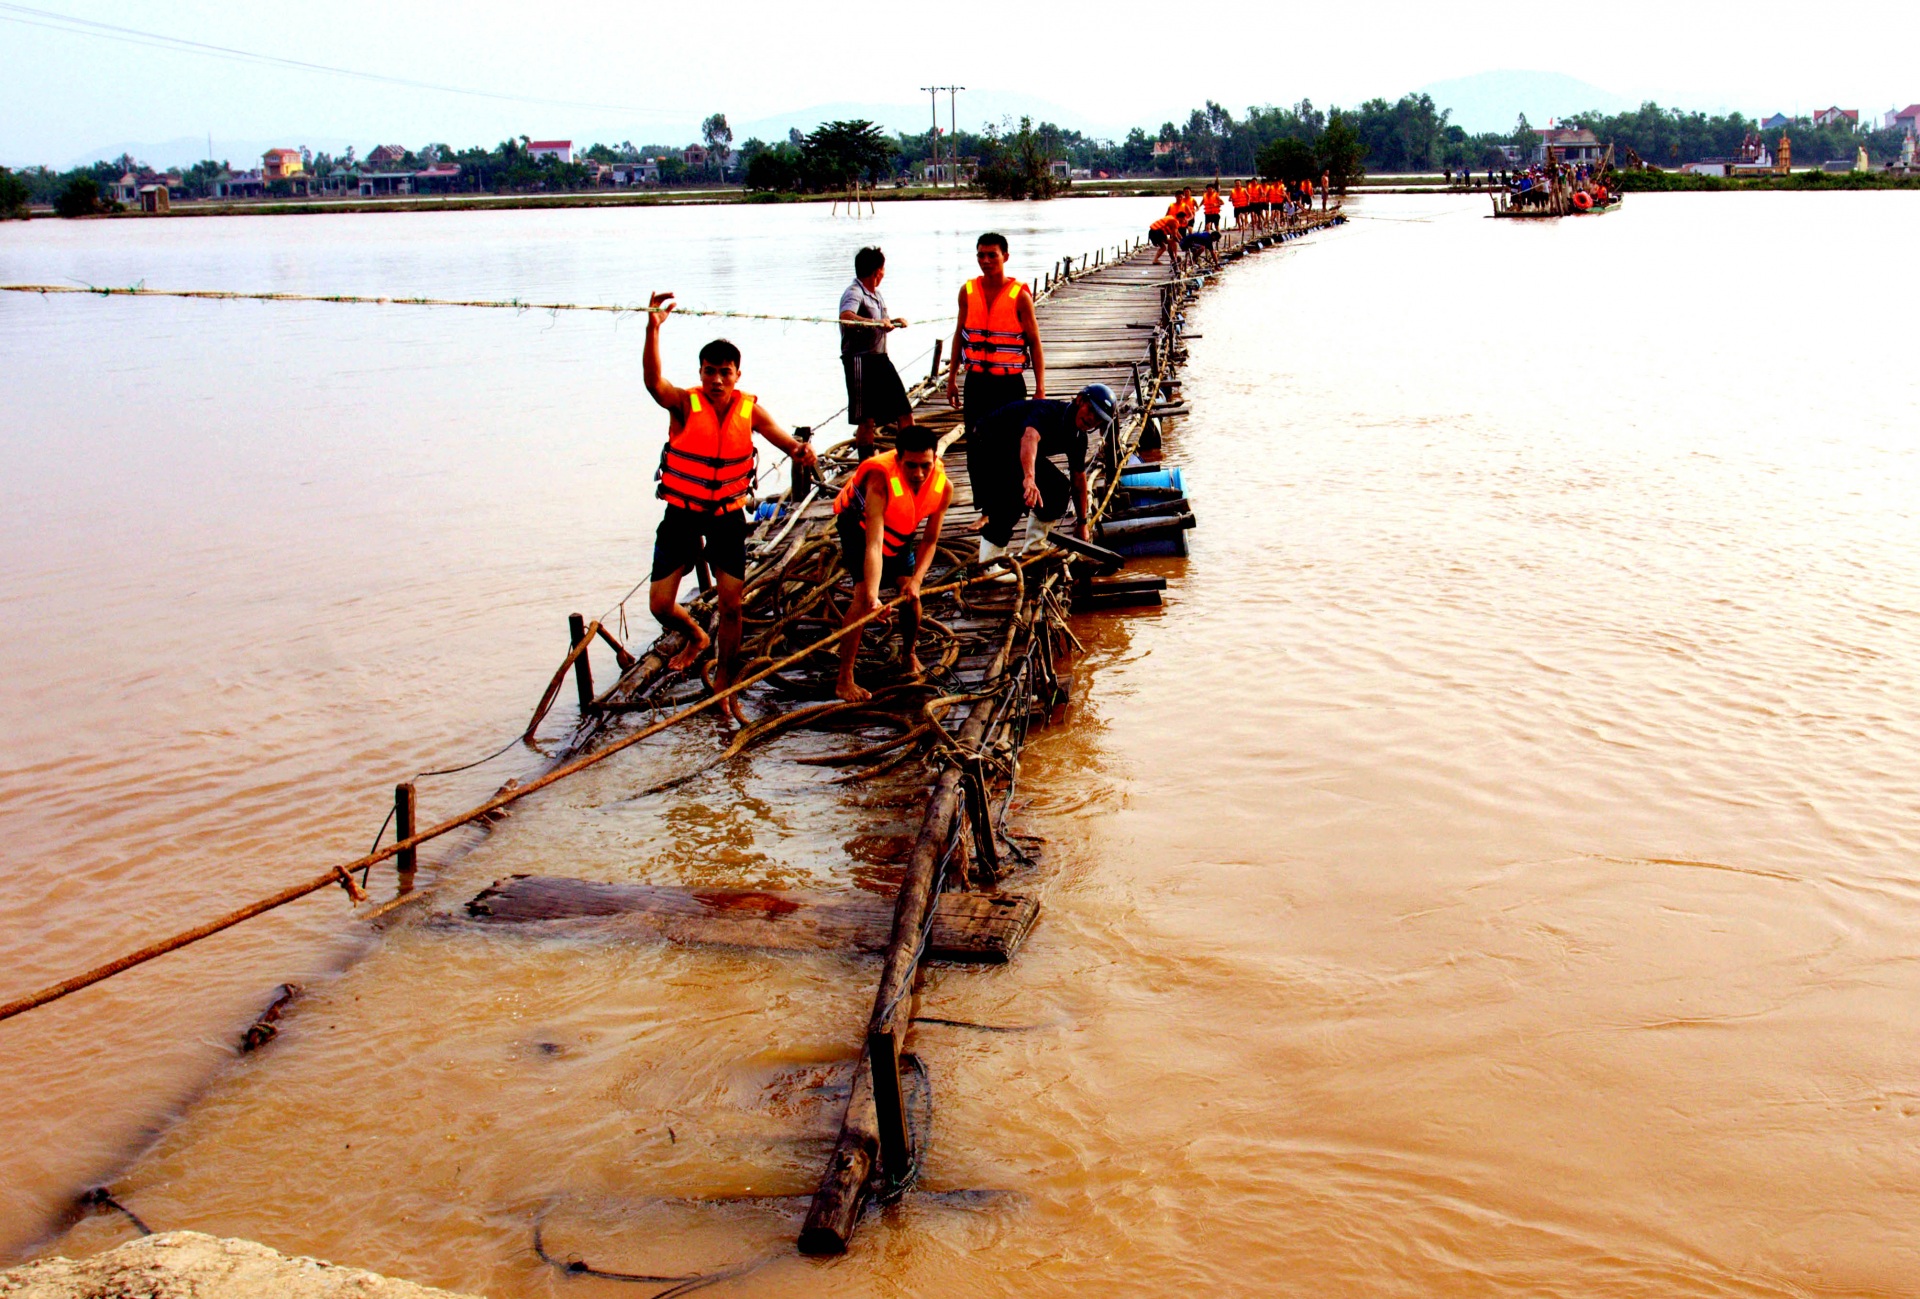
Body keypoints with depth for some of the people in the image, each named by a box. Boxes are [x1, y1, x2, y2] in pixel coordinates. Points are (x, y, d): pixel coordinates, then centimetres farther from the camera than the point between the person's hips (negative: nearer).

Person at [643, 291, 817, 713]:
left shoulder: (749, 410, -7)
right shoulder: (684, 404, -15)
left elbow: (784, 439, -14)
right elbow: (653, 382, -34)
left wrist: (800, 450, -40)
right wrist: (653, 329, -50)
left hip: (728, 516, 1)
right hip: (682, 514, -1)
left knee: (732, 605, -2)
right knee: (661, 605, -1)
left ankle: (723, 685, 17)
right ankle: (696, 637, 35)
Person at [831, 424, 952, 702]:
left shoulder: (943, 487, -27)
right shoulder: (880, 479, -42)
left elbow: (930, 541, -15)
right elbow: (874, 543, -48)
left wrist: (916, 579, -29)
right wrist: (872, 596, -57)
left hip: (899, 531, 5)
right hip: (859, 524, -5)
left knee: (911, 593, -2)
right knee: (863, 594, -20)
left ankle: (909, 653, 29)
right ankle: (844, 680, -16)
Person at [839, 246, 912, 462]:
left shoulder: (876, 294, 17)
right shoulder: (854, 294, -13)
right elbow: (846, 317, -35)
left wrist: (894, 322, 12)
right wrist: (878, 322, -44)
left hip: (881, 358, 9)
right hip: (860, 360, -9)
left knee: (904, 411, 10)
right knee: (866, 420, -6)